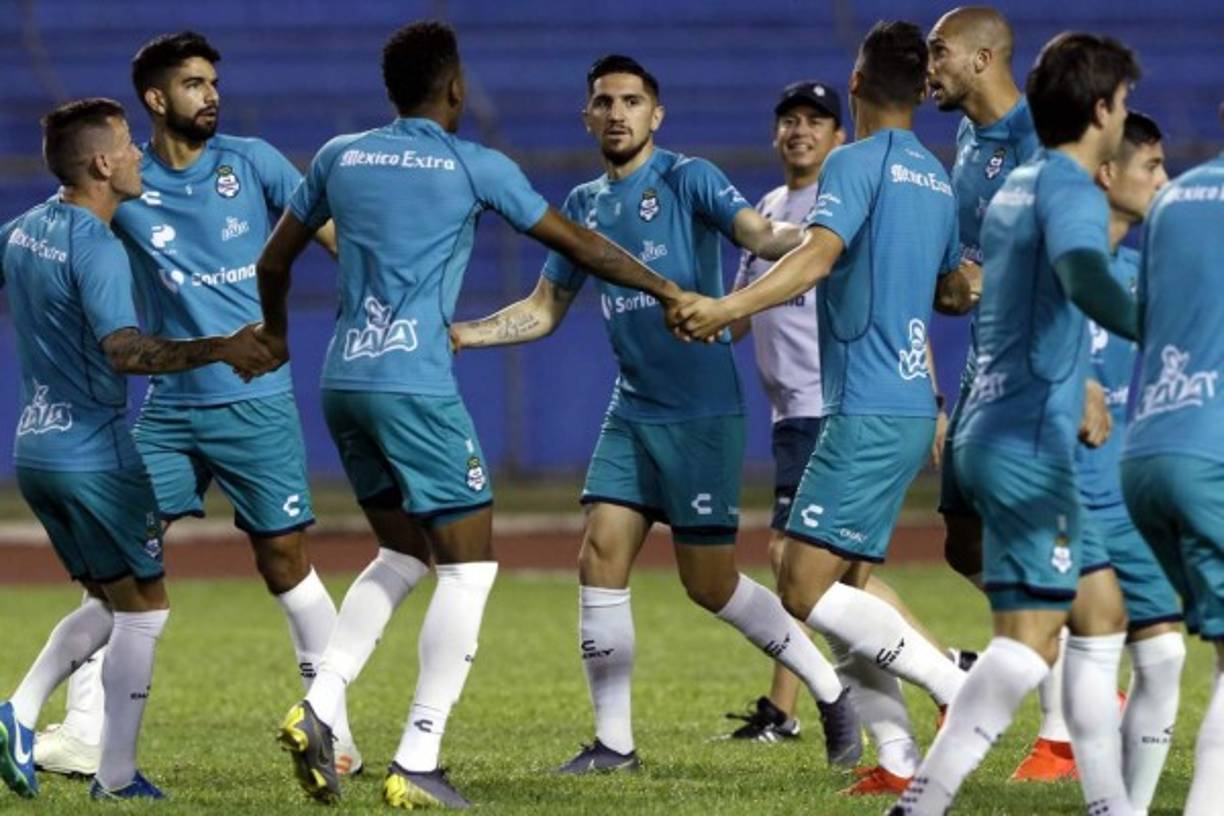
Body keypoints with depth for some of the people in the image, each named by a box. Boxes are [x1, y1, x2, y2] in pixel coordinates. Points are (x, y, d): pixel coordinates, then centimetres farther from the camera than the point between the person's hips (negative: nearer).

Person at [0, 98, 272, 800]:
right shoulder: (97, 249, -20)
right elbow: (124, 349, -33)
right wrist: (220, 350, -35)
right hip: (96, 451, -8)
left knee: (109, 603, 18)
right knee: (143, 609, 3)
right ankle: (118, 780, 2)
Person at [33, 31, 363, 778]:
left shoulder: (252, 163, -1)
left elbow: (331, 234, 2)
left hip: (257, 402, -1)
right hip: (168, 408, 1)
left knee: (286, 562, 2)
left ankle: (336, 727, 13)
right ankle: (86, 734, -2)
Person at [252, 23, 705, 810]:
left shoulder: (341, 156, 12)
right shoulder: (474, 167, -1)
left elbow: (274, 260, 22)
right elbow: (580, 245, 6)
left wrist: (276, 334, 41)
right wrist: (669, 292, 19)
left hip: (344, 383, 6)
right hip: (415, 385, -6)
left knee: (403, 553, 21)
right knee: (469, 566, 2)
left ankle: (319, 711, 4)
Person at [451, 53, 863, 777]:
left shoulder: (688, 179, -7)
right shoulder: (585, 204, 13)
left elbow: (762, 235, -23)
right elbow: (544, 310, 20)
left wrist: (813, 232, -44)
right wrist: (457, 335, 8)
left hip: (701, 412, -6)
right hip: (632, 411, 6)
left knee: (711, 583, -4)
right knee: (600, 560, -3)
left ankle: (831, 691, 14)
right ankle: (614, 739, 4)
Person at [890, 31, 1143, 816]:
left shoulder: (1021, 185, 16)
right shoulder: (1072, 192, -13)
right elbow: (1082, 276, -35)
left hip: (999, 432, 10)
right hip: (1027, 439, -10)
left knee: (1101, 608, 15)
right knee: (1033, 633, -13)